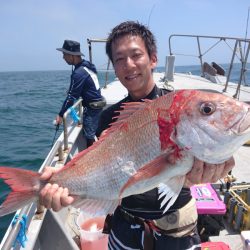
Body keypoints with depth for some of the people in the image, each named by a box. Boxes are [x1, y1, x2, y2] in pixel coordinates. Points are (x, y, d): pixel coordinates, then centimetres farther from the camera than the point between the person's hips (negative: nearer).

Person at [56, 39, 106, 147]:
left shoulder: (79, 73, -23)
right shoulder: (87, 64, 6)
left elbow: (71, 96, -22)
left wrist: (61, 115, -16)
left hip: (92, 107, -10)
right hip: (98, 103, 10)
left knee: (89, 135, -1)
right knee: (95, 133, 19)